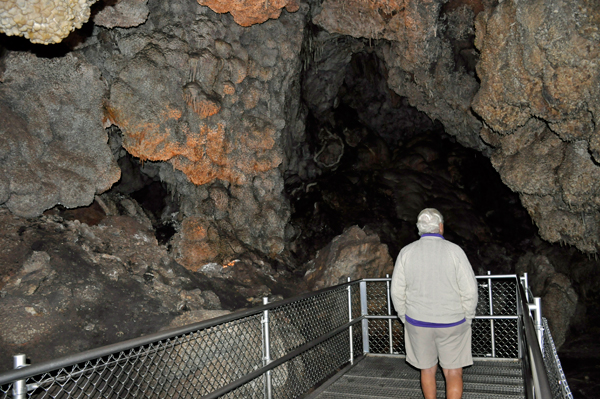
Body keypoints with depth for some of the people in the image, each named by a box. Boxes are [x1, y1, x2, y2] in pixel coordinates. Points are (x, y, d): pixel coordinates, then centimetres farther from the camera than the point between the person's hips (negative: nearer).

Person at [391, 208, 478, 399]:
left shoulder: (406, 252, -5)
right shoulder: (453, 250, -11)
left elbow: (397, 292, -2)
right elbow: (470, 290, -11)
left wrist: (405, 318, 10)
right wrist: (467, 318, 3)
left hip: (417, 323, 2)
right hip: (451, 324, -2)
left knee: (427, 369, 16)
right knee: (453, 372, 9)